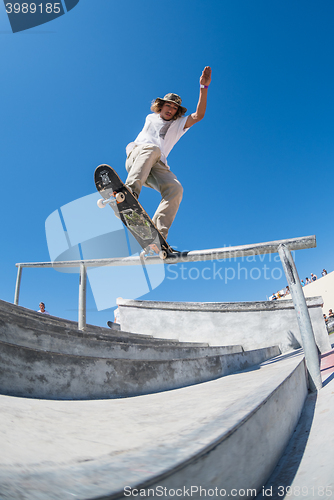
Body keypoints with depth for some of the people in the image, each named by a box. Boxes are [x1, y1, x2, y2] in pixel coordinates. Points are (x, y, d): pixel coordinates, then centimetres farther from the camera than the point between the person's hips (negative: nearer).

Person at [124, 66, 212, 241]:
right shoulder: (150, 118, 28)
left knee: (176, 189, -29)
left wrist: (204, 87, 2)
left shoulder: (179, 125, 24)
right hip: (136, 156, 0)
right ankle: (131, 190, -58)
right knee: (153, 149, -37)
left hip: (158, 166, 1)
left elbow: (199, 115, 8)